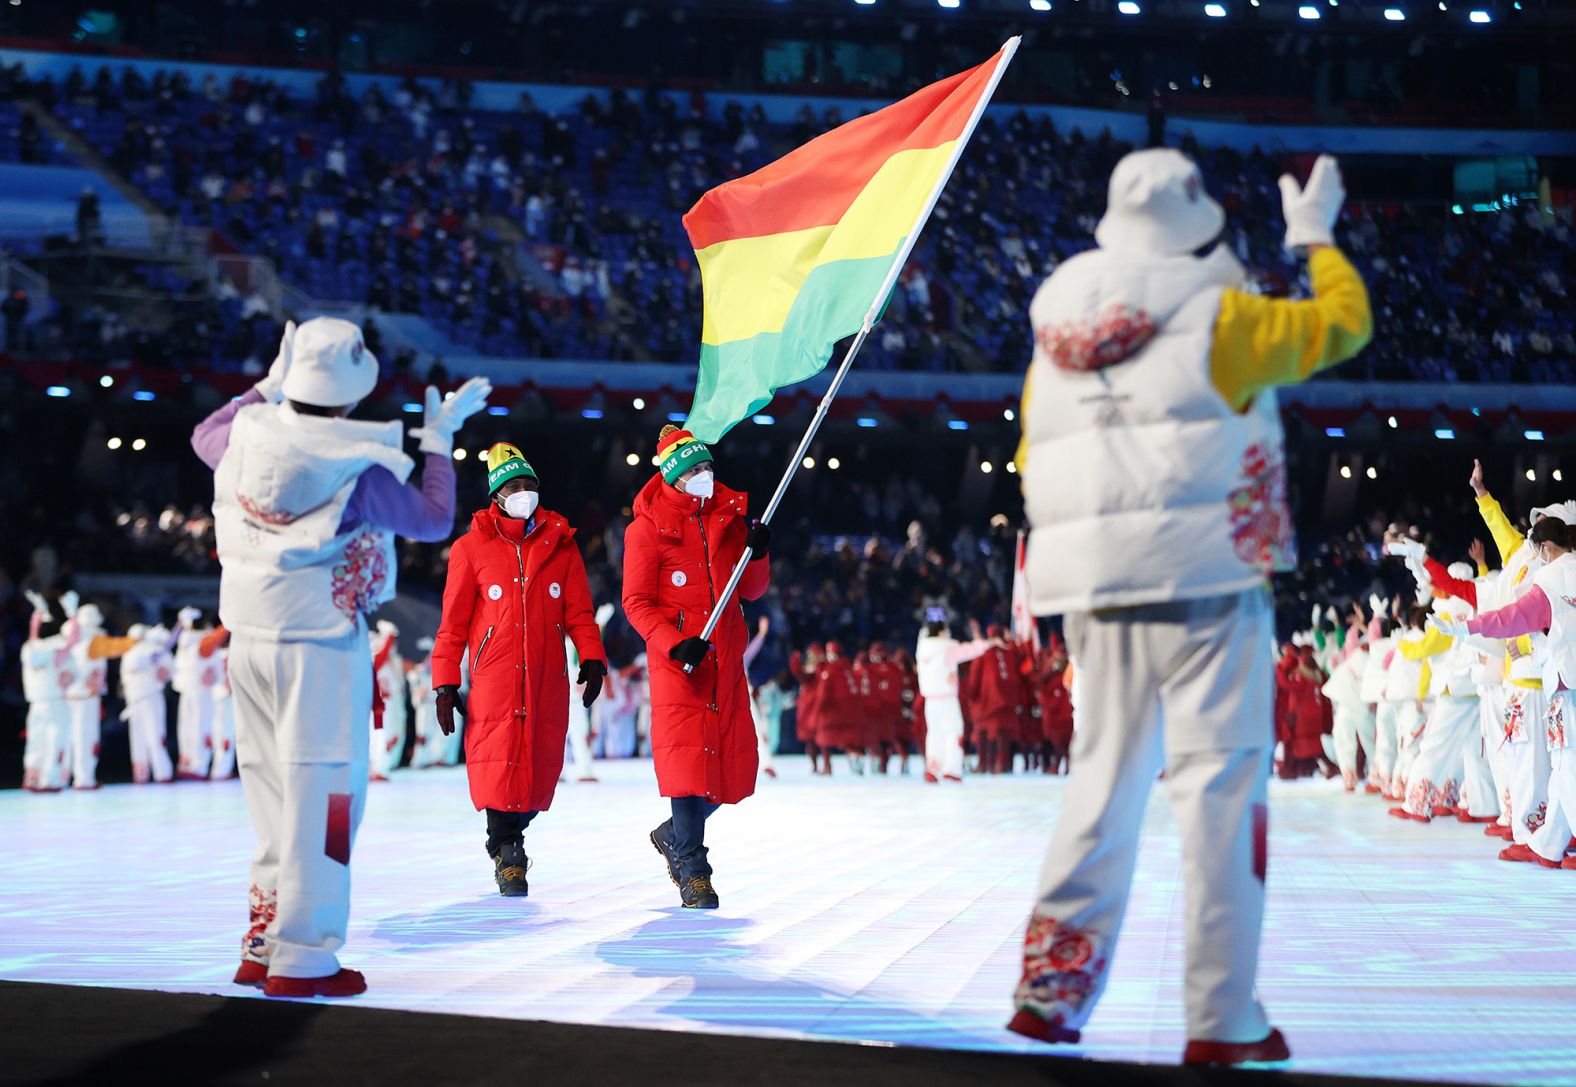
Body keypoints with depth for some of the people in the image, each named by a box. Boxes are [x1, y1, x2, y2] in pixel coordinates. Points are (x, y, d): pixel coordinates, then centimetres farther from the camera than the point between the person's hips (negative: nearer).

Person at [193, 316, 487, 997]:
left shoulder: (247, 440, 1)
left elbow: (206, 435, 27)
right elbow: (433, 520, 2)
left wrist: (267, 387, 33)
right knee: (322, 794, -2)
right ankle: (301, 957, -1)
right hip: (323, 646, -7)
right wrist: (439, 440, 11)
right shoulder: (358, 470, -14)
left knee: (272, 793, 15)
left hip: (249, 640, 7)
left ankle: (262, 947, 21)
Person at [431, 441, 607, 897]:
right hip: (493, 676, -2)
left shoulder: (560, 543, 12)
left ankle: (509, 836, 25)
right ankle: (506, 852, 8)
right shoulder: (471, 548, 6)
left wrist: (591, 657, -3)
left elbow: (579, 611, 12)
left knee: (541, 765, 1)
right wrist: (445, 684, 2)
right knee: (499, 762, -10)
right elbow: (453, 622, 6)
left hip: (548, 679, 2)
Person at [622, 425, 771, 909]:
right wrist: (676, 644, -20)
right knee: (688, 755, -11)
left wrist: (758, 555, -6)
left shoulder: (729, 515, 10)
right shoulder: (647, 528, -4)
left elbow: (751, 590, 14)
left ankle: (673, 834, 29)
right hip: (676, 658, -5)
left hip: (727, 658, 5)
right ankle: (692, 869, -1)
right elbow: (636, 602, -6)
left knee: (735, 765, 5)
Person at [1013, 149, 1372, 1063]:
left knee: (1106, 780, 14)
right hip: (1205, 577, -5)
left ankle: (1052, 986, 12)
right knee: (1222, 785, -1)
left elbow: (1037, 470, 17)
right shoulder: (1219, 317, -4)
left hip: (1095, 592, 6)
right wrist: (1316, 236, 25)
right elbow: (1342, 325, 10)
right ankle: (1222, 1020, 0)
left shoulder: (1055, 337, 12)